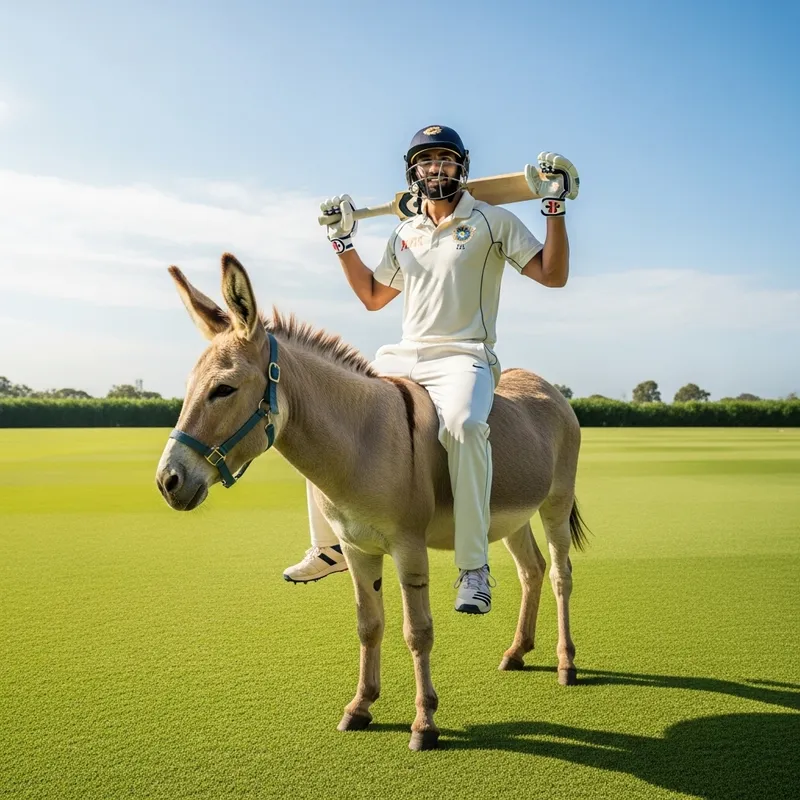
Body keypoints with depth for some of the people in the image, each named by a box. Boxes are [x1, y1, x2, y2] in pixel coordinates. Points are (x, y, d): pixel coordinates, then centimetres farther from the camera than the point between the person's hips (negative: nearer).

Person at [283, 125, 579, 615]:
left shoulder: (493, 221, 3)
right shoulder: (405, 234, 19)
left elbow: (553, 275, -2)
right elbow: (373, 297, 26)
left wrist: (555, 209, -11)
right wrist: (344, 242, 20)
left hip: (464, 357, -6)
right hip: (403, 357, 6)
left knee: (463, 424, -39)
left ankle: (474, 569, -32)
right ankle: (331, 546, 11)